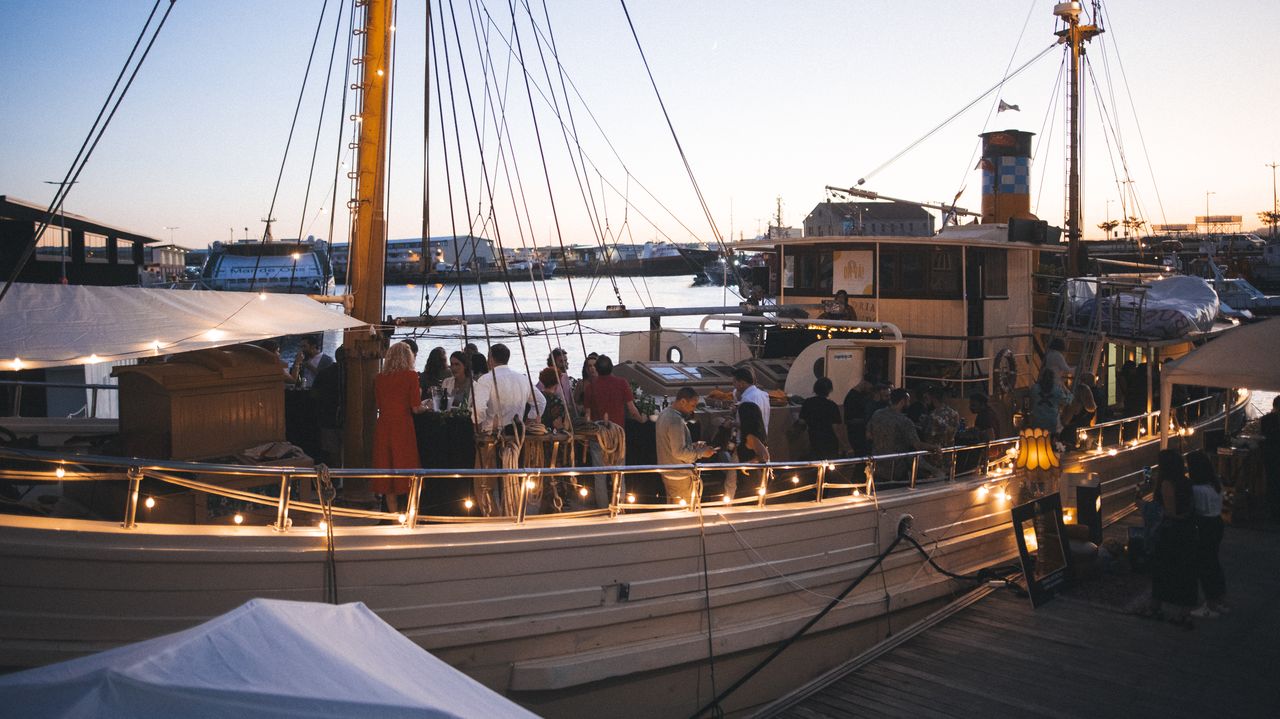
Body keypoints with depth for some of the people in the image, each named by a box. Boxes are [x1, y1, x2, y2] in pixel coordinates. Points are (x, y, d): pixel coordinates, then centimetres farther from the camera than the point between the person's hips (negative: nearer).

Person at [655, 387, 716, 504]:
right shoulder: (676, 421, -26)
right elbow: (679, 452, -27)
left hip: (668, 473, 9)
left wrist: (693, 445, 8)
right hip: (680, 476, -9)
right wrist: (701, 452, -16)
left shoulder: (664, 414, 6)